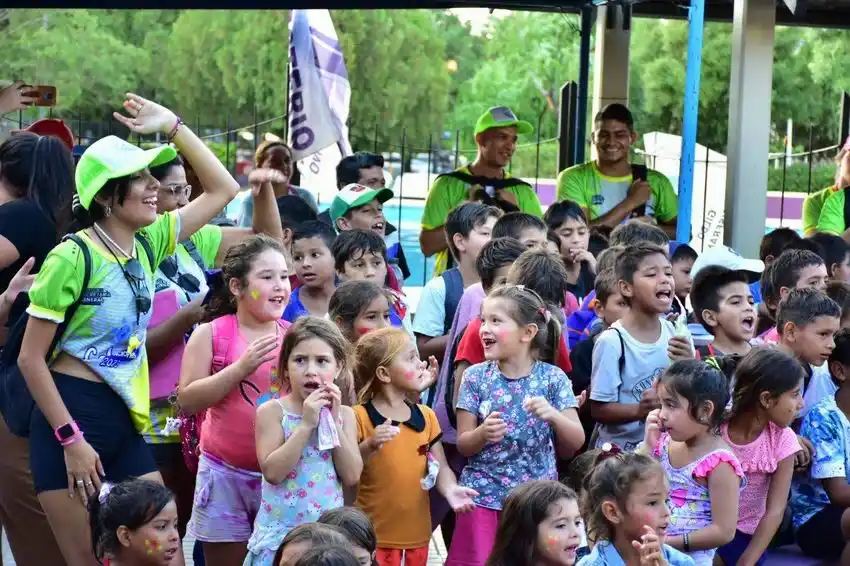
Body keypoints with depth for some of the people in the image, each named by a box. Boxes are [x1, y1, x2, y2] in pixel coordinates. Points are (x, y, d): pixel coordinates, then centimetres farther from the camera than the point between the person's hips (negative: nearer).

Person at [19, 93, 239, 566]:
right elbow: (31, 358, -13)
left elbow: (223, 190, 14)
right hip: (71, 417, -7)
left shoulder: (148, 244, 6)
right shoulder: (73, 257, -14)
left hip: (125, 420, 7)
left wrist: (174, 126, 7)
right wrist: (71, 438, -16)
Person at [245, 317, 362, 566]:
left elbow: (352, 477, -4)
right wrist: (306, 424, -19)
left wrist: (333, 421, -10)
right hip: (281, 532, -3)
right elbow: (272, 472, -16)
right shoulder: (272, 412, -5)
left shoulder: (344, 414, 4)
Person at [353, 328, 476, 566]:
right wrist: (369, 447, -29)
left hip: (416, 535, 5)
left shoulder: (426, 416, 9)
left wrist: (450, 489, -12)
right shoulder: (359, 417, -9)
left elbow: (440, 467, 8)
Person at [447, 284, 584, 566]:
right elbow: (463, 445, -1)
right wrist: (483, 434, -22)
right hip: (484, 497, 0)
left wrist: (553, 415, -22)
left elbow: (577, 442, -3)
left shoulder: (553, 378, -3)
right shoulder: (476, 377, -2)